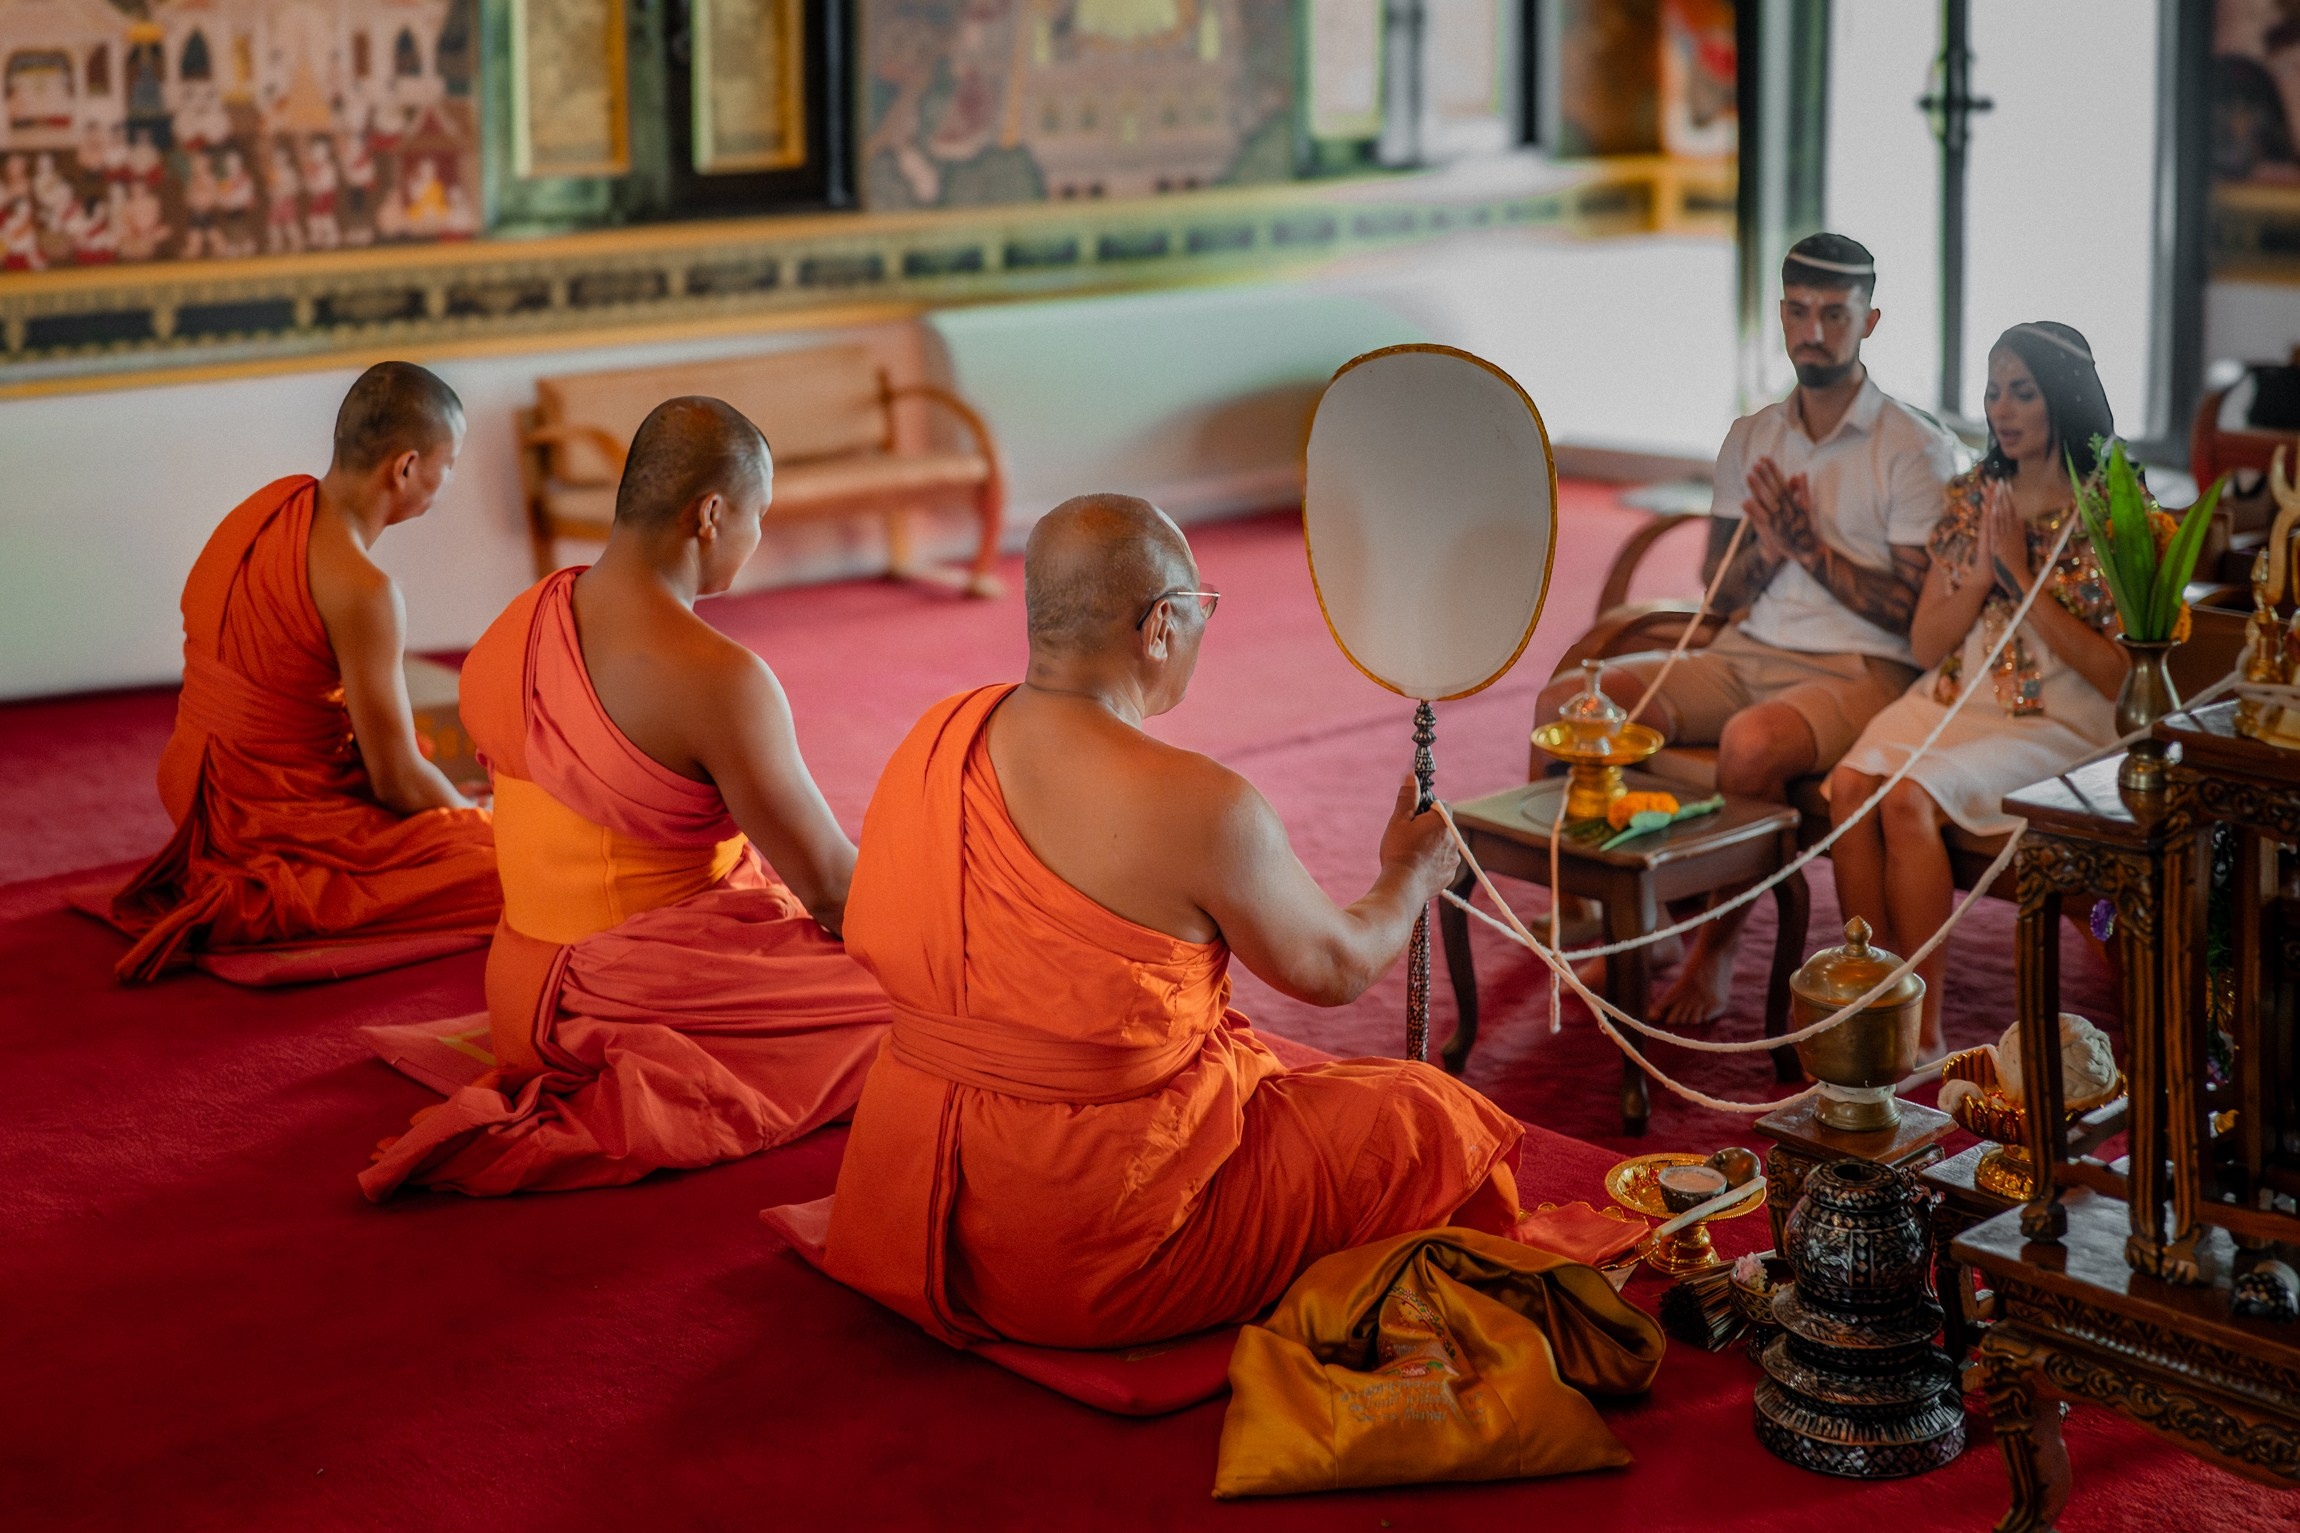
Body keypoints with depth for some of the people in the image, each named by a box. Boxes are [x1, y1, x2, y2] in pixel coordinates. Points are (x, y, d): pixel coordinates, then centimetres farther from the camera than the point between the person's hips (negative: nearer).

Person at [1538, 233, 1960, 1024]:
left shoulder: (1916, 449, -1)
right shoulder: (1750, 438, 15)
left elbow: (1913, 610, -8)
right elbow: (1720, 594, 13)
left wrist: (1809, 545, -14)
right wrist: (1767, 550, -8)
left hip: (1859, 670, -5)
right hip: (1745, 654, 6)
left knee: (1754, 740, -39)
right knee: (1568, 700, -16)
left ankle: (1717, 944, -16)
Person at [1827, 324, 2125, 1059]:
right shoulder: (1972, 497, 13)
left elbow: (2116, 674, -10)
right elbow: (1924, 645, 11)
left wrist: (2023, 578, -12)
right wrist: (1981, 576, -6)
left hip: (2055, 723, -5)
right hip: (1952, 698, 5)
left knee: (1910, 798, -31)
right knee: (1851, 781, -26)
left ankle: (1922, 1031, -24)